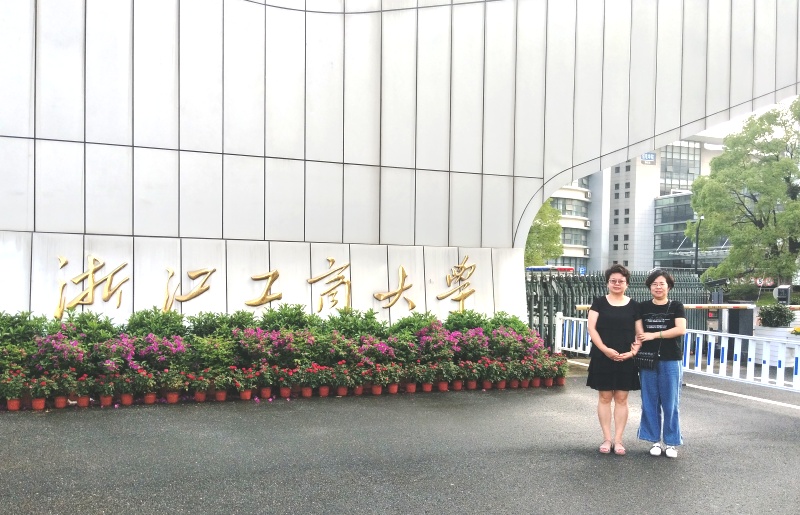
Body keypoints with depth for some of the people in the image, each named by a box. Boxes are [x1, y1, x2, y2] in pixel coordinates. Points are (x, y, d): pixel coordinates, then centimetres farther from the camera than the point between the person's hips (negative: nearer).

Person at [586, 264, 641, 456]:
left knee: (621, 398, 5)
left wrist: (633, 352, -11)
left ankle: (618, 440, 13)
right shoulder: (599, 302, 2)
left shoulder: (634, 306, 5)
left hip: (625, 359, 1)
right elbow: (591, 328, -4)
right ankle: (606, 439, 12)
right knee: (604, 397, 4)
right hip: (602, 357, -1)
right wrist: (605, 349, -16)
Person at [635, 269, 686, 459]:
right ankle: (655, 440, 16)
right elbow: (639, 332, 7)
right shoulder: (643, 307, 9)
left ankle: (671, 442, 13)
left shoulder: (676, 307, 3)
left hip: (670, 361, -2)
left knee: (670, 402, 2)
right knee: (650, 402, 5)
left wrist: (654, 335, -11)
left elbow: (681, 329, -10)